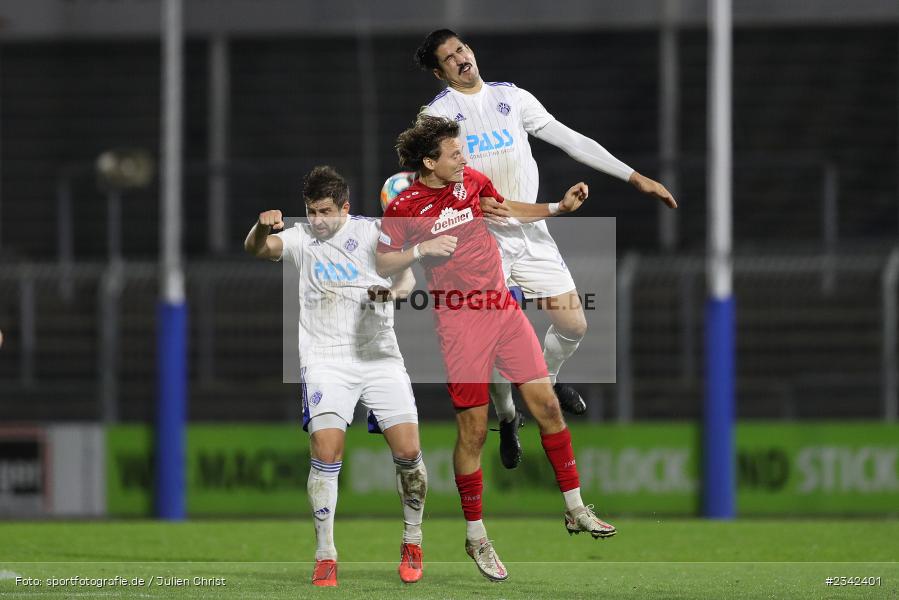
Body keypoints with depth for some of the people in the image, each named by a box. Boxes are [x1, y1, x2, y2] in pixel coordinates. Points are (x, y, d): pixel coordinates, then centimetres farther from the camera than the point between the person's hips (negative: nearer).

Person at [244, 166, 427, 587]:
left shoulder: (370, 232, 1)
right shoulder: (301, 240, 4)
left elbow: (406, 276, -10)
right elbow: (257, 248, -12)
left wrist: (394, 289, -34)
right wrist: (262, 228, -35)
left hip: (380, 357, 0)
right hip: (325, 360, 0)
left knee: (408, 451, -5)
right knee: (326, 453, -15)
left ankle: (412, 542, 17)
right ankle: (325, 556, -6)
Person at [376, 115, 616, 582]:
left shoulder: (472, 180, 6)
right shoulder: (404, 209, -8)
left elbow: (508, 210, 23)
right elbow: (381, 265, -1)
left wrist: (559, 207, 12)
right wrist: (422, 250, -16)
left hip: (503, 308, 5)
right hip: (461, 321, -5)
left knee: (546, 404, 2)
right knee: (473, 429, -4)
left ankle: (576, 511, 13)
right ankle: (475, 536, 9)